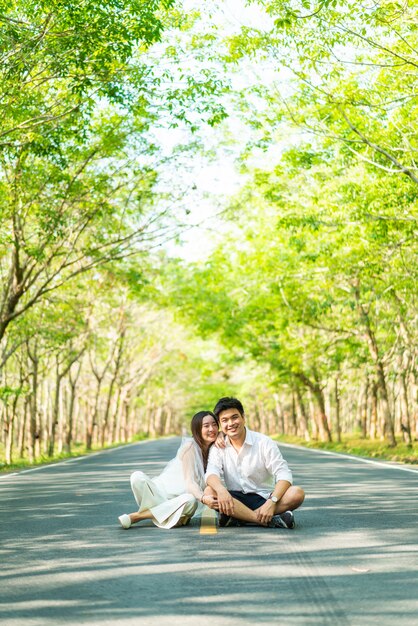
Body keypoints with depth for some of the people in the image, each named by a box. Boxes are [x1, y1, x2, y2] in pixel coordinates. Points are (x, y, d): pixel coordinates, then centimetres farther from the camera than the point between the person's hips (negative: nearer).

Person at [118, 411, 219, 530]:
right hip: (162, 491, -4)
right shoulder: (190, 445, -12)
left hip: (179, 501, 4)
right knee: (137, 477, -32)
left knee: (191, 501, -35)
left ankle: (136, 516, -25)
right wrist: (203, 498, -38)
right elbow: (189, 482, -19)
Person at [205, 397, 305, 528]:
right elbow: (211, 474, -13)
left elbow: (284, 474, -11)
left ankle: (236, 518, -30)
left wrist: (271, 502, -29)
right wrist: (221, 490, -37)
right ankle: (270, 521, -33)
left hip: (263, 498, -1)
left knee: (297, 494, -28)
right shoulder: (218, 448, 4)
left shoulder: (264, 442, -3)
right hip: (235, 499, 1)